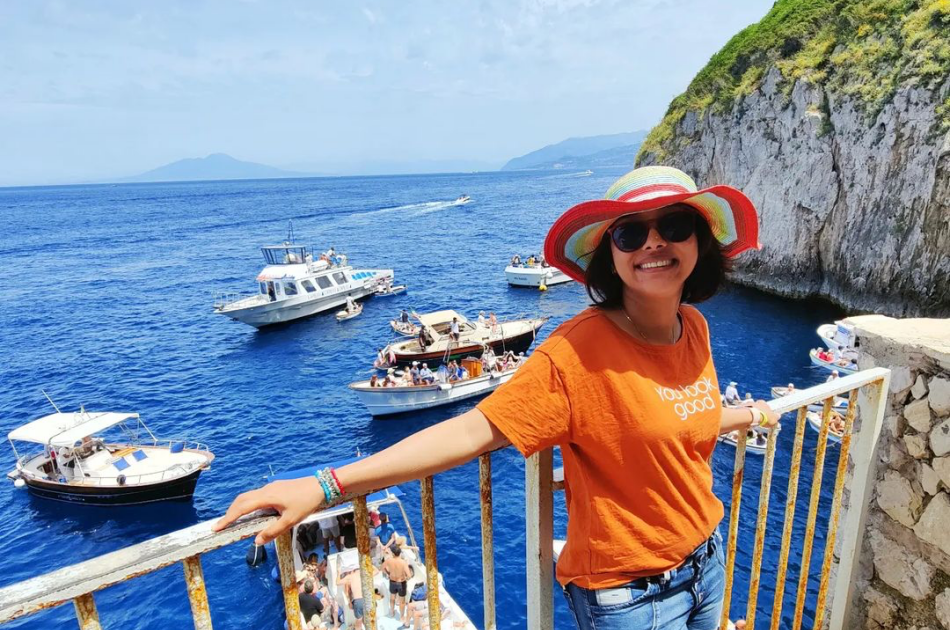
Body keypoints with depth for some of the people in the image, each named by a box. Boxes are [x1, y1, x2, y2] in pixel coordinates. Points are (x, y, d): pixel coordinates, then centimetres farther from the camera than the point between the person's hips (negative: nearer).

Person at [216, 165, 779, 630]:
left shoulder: (694, 328, -5)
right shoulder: (579, 352, -27)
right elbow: (474, 431, -31)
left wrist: (751, 415, 29)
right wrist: (324, 486, -36)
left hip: (707, 560, 7)